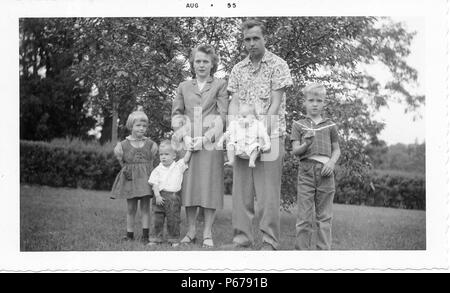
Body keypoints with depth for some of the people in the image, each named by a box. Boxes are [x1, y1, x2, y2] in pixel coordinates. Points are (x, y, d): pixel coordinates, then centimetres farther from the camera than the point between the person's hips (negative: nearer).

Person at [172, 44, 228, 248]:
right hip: (187, 142, 3)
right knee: (188, 184, 0)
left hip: (210, 141, -2)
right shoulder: (184, 87, 17)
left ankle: (207, 233, 0)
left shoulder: (220, 85, 8)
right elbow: (176, 114, 11)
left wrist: (205, 138, -11)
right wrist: (184, 136, -6)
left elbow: (222, 115, -1)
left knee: (209, 184, -4)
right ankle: (190, 231, 8)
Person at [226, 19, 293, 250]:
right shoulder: (238, 69, 15)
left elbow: (276, 102, -6)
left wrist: (263, 129, -17)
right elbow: (234, 102, 9)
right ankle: (241, 237, 9)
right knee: (240, 187, 3)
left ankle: (269, 240, 0)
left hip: (269, 133, -4)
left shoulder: (277, 65, 1)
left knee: (268, 189, -5)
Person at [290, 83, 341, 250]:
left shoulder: (330, 126, 12)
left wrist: (332, 162, -5)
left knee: (324, 217, 5)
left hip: (325, 171, 1)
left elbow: (336, 150, 15)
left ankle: (324, 250, 10)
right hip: (306, 169, -1)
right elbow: (295, 151, 1)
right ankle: (303, 250, 6)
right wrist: (306, 144, -19)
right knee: (304, 217, -1)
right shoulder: (298, 125, 8)